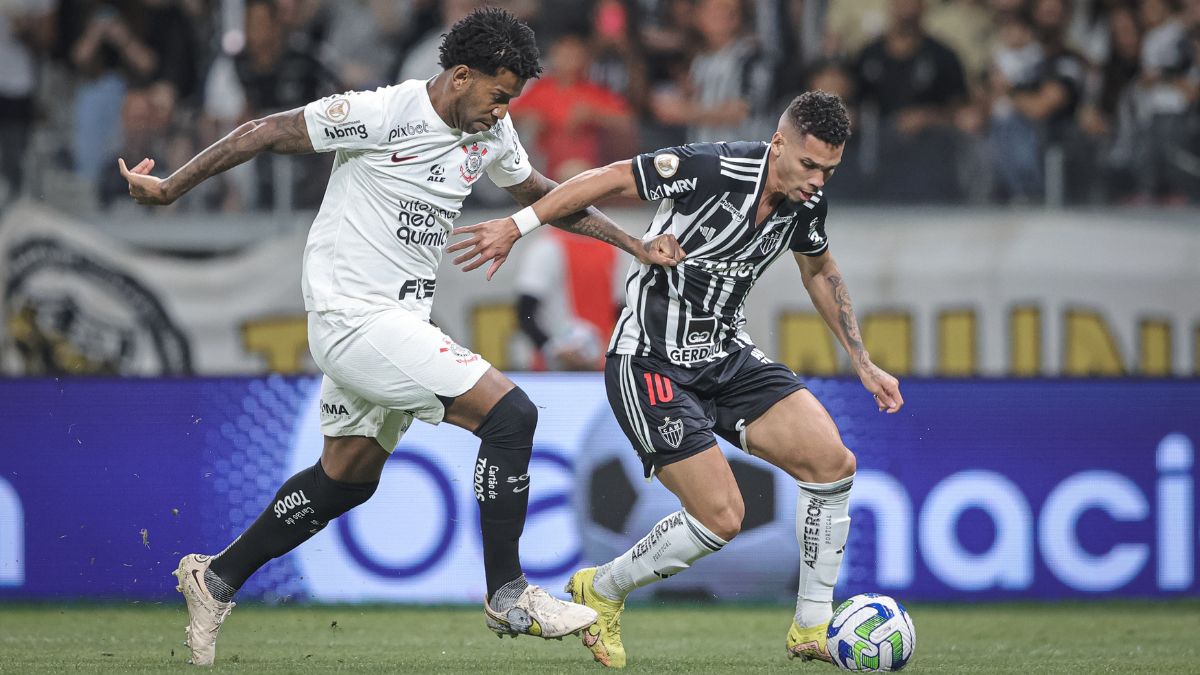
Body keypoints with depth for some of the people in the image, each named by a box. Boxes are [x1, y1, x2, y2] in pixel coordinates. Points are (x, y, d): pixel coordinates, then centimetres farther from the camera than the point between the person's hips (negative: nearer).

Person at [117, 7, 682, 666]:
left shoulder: (492, 133, 6)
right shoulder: (383, 114, -18)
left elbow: (539, 193, 23)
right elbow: (271, 132, -11)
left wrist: (634, 245, 18)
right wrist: (172, 186, -6)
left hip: (399, 317, 9)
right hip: (352, 311, -9)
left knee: (346, 476, 19)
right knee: (509, 412, -16)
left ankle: (216, 578, 32)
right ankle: (507, 597, -7)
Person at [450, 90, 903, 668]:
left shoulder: (808, 200, -1)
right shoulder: (712, 169, -24)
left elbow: (820, 272, 19)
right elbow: (609, 180, -17)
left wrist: (864, 366, 20)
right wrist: (517, 225, -18)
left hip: (726, 355, 7)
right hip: (652, 364, -7)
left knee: (832, 461, -10)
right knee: (721, 518, -14)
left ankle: (812, 628, 3)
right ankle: (601, 592, 12)